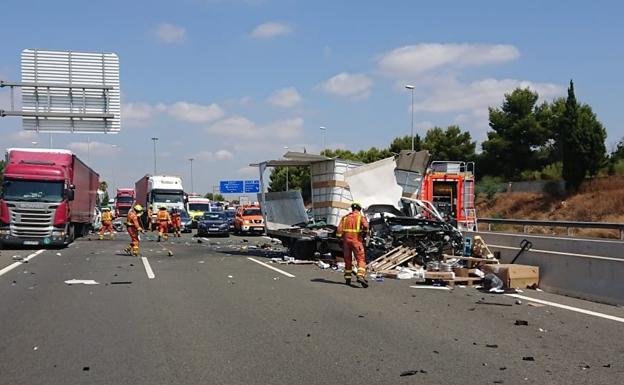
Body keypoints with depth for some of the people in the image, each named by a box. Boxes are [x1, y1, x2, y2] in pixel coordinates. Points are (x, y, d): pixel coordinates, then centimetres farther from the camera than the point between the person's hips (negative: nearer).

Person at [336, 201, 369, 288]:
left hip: (346, 240, 4)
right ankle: (360, 276, -25)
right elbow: (365, 225, -17)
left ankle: (347, 279, 19)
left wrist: (340, 237, 5)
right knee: (361, 259, -5)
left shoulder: (345, 217, 12)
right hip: (356, 240, -4)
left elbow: (339, 229, 2)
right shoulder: (361, 217, 2)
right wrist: (364, 232, 0)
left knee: (348, 260, 14)